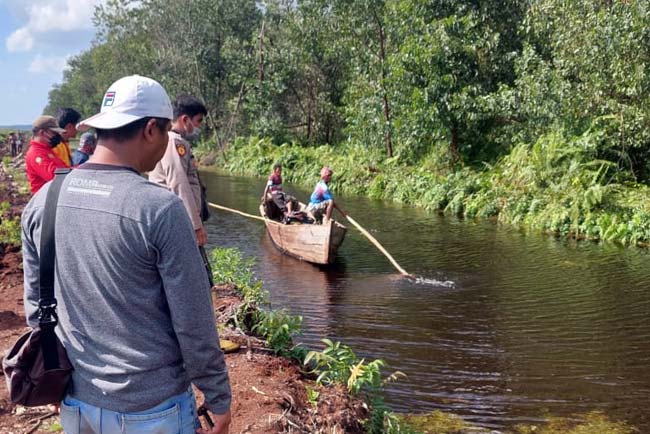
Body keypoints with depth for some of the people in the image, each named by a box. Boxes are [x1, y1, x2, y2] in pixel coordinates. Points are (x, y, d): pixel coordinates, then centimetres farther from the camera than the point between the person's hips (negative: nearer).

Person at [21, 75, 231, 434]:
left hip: (75, 403, 5)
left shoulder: (41, 202, -4)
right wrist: (219, 400, -4)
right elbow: (194, 323, -17)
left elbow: (35, 306, 6)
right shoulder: (160, 209, -21)